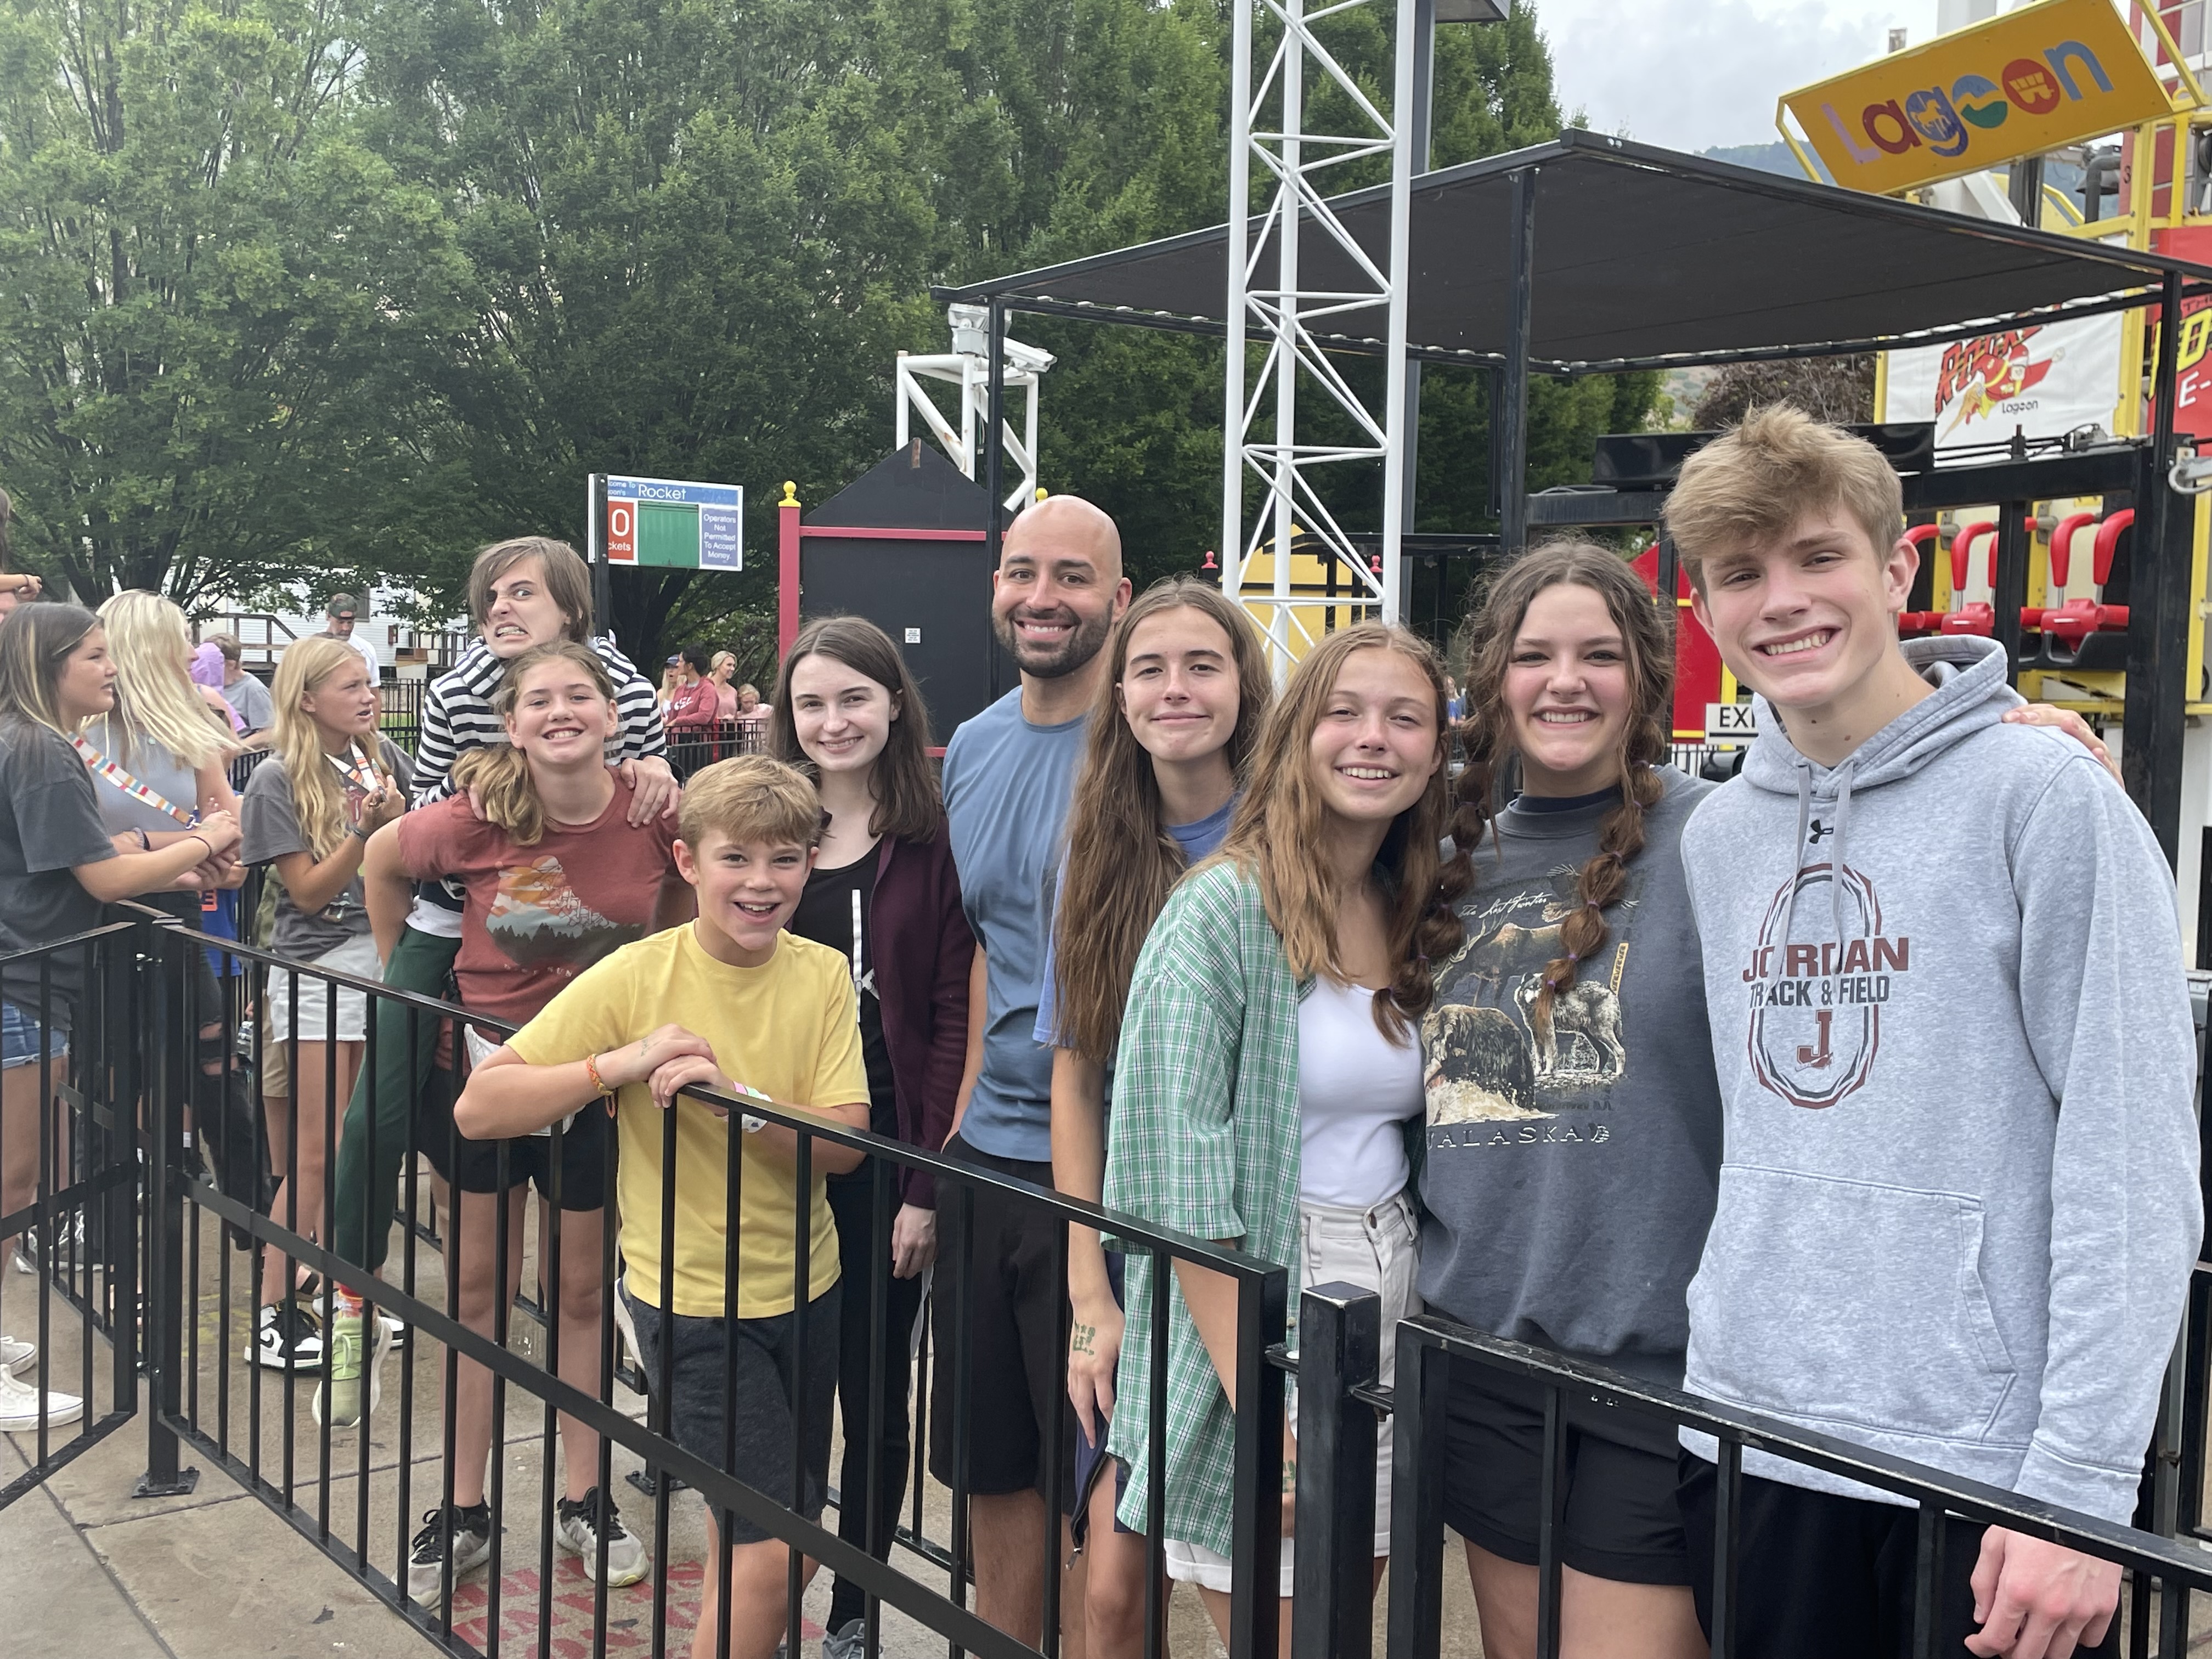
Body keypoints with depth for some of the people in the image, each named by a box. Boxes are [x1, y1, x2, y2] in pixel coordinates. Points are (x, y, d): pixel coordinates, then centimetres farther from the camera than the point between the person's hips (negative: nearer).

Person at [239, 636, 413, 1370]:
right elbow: (309, 892, -10)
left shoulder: (383, 756, 5)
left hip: (384, 953, 5)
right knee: (317, 1153, -4)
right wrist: (364, 829, -20)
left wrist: (398, 816, -9)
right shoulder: (277, 780, -7)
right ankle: (273, 1314, 5)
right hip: (317, 969, -5)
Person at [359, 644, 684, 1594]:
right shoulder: (475, 820, -18)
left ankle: (584, 1499, 27)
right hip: (484, 1060, 0)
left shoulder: (655, 816, -16)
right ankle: (465, 1511, 22)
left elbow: (685, 894, 6)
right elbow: (381, 861, 2)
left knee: (582, 1289, 12)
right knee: (480, 1288, 10)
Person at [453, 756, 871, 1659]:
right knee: (773, 1550, -8)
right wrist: (620, 1064, -28)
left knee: (760, 1538, 17)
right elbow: (478, 1108, -16)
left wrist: (729, 1093, -27)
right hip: (692, 1298, -4)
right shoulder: (635, 978, -14)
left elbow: (841, 1144, -12)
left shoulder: (822, 974, -4)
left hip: (804, 1288, 4)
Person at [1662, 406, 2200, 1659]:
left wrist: (2081, 1480, -16)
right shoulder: (1716, 836, 7)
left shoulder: (2044, 795, -10)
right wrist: (1723, 1358, 9)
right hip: (1750, 1440, 5)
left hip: (1990, 1453, -5)